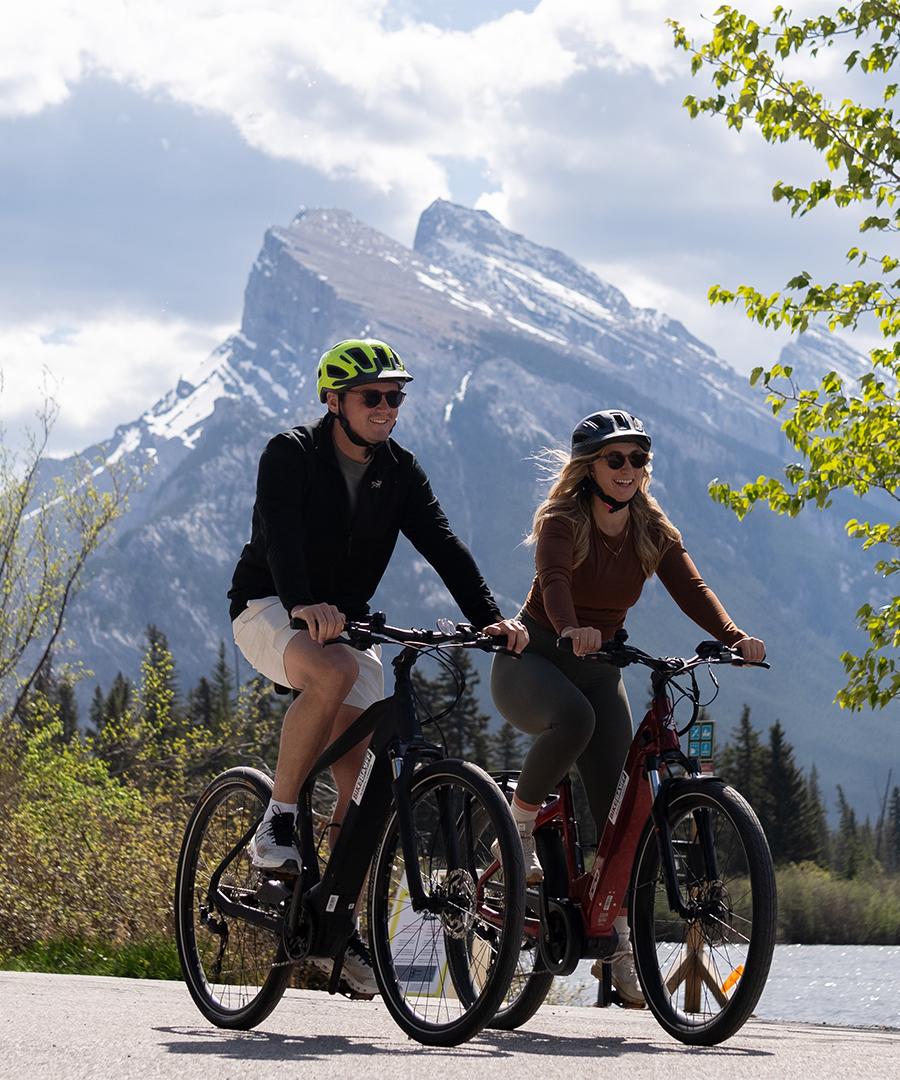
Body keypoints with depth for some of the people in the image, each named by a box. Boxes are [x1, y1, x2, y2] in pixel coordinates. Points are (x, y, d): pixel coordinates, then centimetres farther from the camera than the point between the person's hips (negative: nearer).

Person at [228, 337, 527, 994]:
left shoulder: (400, 472, 1)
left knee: (358, 779, -6)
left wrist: (491, 617, -25)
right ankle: (277, 823, -25)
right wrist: (304, 605, -50)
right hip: (269, 612, -5)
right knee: (335, 671, -38)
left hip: (347, 621, 5)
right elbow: (281, 533, -31)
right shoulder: (291, 455, -14)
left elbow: (443, 546, -9)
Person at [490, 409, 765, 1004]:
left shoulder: (653, 531, 0)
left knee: (615, 804, -7)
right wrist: (569, 629, -57)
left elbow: (691, 588, -15)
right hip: (533, 660, -5)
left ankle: (617, 944, -2)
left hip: (598, 668, 5)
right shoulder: (562, 521, -14)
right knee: (573, 717, -39)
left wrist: (734, 636, -35)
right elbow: (554, 579, -34)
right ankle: (519, 829, -19)